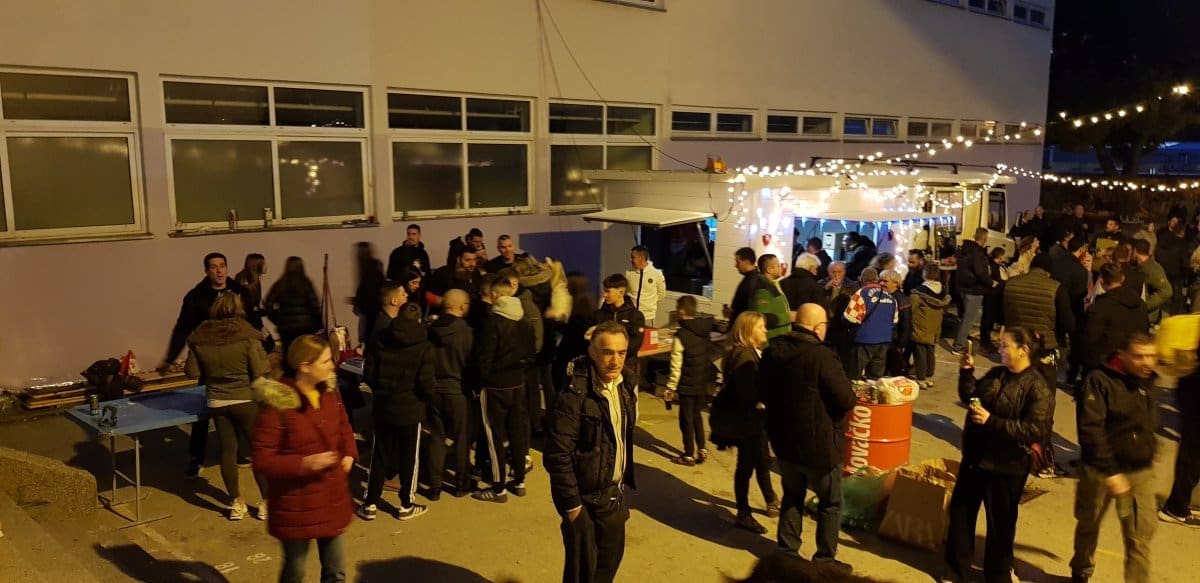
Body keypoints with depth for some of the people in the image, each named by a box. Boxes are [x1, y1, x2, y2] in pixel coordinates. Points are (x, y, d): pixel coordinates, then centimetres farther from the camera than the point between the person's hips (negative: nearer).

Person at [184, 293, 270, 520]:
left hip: (216, 402, 3)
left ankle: (236, 503, 20)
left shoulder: (200, 337, -3)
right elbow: (261, 371, -14)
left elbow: (192, 373, 3)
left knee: (228, 450, 12)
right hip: (246, 400, -3)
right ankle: (267, 502, 14)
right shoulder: (246, 335, -14)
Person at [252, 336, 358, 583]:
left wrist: (349, 454, -1)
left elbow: (343, 426, 17)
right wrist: (305, 463, -26)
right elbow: (263, 461, -18)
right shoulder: (277, 404, -22)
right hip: (296, 504, -5)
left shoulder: (329, 392, -2)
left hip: (332, 497, 6)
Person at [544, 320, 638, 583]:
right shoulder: (574, 395, -24)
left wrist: (623, 482, 12)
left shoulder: (625, 386, -1)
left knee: (611, 558, 21)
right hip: (585, 497, -7)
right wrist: (571, 503, -19)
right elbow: (557, 456, -23)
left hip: (614, 492, 7)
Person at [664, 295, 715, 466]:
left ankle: (689, 455, 17)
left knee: (686, 420, 8)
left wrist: (670, 388, -10)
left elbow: (676, 367, -18)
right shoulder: (705, 331, -1)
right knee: (697, 415, 22)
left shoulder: (681, 335, -20)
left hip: (687, 385, -6)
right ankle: (702, 450, 25)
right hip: (703, 383, 6)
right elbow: (708, 357, 9)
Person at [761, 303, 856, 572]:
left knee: (792, 496, 24)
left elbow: (762, 389, 11)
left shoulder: (772, 351, -2)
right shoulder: (822, 357, -25)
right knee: (830, 503, 13)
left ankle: (787, 550, 31)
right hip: (818, 444, -6)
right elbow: (847, 400, -22)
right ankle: (825, 560, 20)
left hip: (782, 439, 6)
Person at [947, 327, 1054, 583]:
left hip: (1006, 468, -7)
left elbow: (1037, 430, -25)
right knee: (960, 513, 16)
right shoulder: (995, 374, 4)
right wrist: (967, 372, 0)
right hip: (974, 458, 7)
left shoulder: (1037, 388, -17)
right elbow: (969, 398, 16)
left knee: (1000, 523, 9)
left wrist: (992, 421, -27)